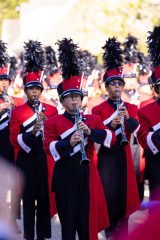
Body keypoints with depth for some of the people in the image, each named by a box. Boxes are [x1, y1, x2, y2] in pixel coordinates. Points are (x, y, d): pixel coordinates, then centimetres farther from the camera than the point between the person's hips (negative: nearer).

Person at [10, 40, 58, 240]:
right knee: (28, 198, 0)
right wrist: (31, 132, -23)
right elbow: (15, 139, -5)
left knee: (45, 197, 4)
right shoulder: (17, 112, 2)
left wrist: (46, 123, -13)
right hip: (27, 161, -2)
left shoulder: (51, 110, 7)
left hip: (46, 161, 2)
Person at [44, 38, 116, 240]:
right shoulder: (53, 122, 2)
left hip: (87, 173, 2)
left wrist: (90, 131, -19)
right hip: (65, 174, -2)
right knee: (68, 218, 2)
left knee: (87, 218, 3)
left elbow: (111, 138, -2)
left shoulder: (92, 119, 10)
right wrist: (69, 142, -29)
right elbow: (49, 147, -12)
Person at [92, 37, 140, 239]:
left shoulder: (131, 108, 9)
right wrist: (111, 125, -24)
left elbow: (135, 127, -8)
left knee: (125, 193, 5)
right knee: (108, 194, -5)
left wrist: (127, 117, -28)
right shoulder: (99, 109, 0)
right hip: (107, 156, -3)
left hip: (124, 155, 3)